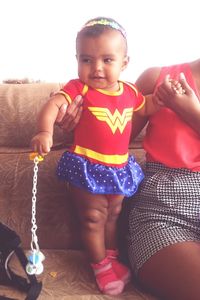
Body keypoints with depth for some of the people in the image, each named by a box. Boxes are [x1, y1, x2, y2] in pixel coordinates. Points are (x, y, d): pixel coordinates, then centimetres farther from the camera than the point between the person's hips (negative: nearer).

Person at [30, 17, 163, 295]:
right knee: (94, 217, 4)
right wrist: (45, 131, -49)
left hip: (119, 166, 6)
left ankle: (111, 256, 42)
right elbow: (53, 105, -30)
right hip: (88, 166, -5)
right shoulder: (78, 88, -15)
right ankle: (100, 265, 26)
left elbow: (146, 108, 21)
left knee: (113, 213, 20)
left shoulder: (129, 91, 1)